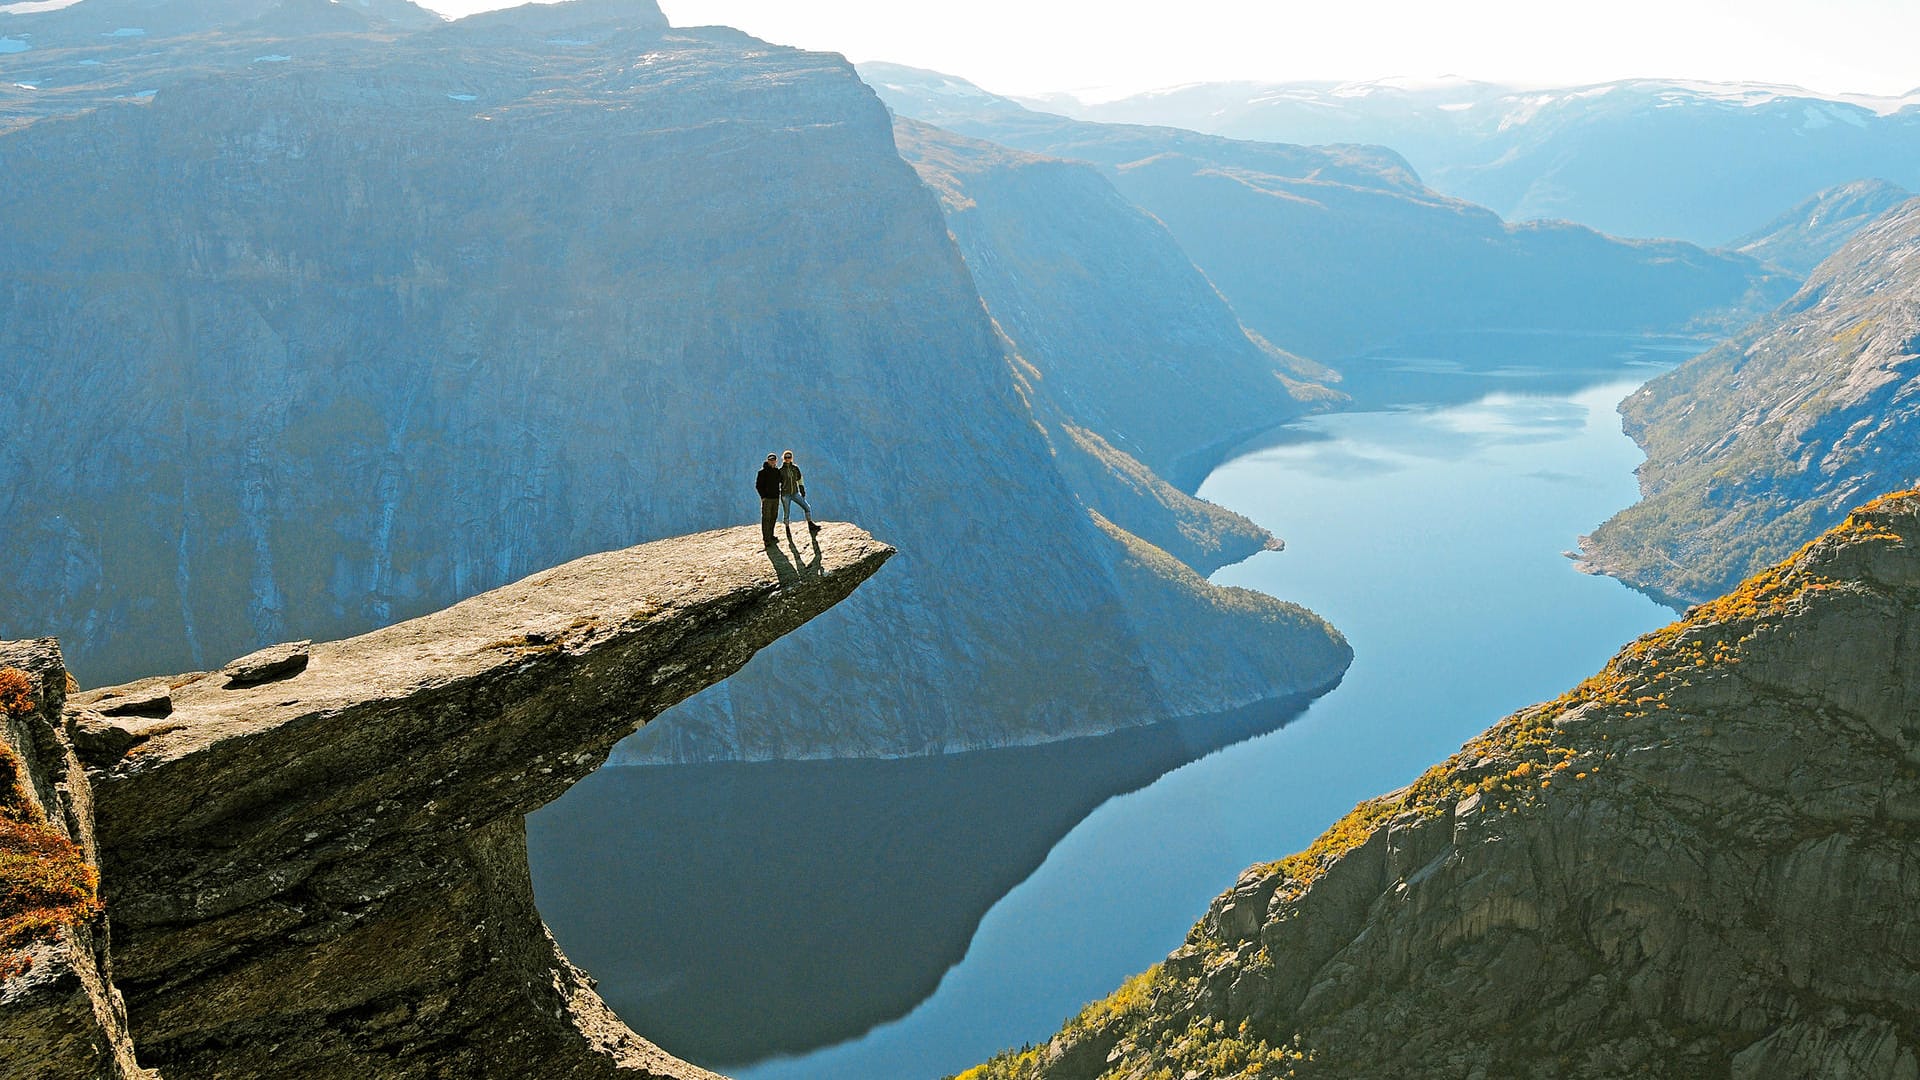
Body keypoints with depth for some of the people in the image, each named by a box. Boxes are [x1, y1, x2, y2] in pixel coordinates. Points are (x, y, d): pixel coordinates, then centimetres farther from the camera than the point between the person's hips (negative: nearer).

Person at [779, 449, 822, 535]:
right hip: (785, 495, -3)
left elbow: (800, 480, 14)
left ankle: (811, 526, 1)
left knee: (807, 507, -6)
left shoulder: (795, 468, 5)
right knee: (786, 513, 2)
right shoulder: (780, 470, -4)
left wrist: (802, 491, 11)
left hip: (795, 493, 3)